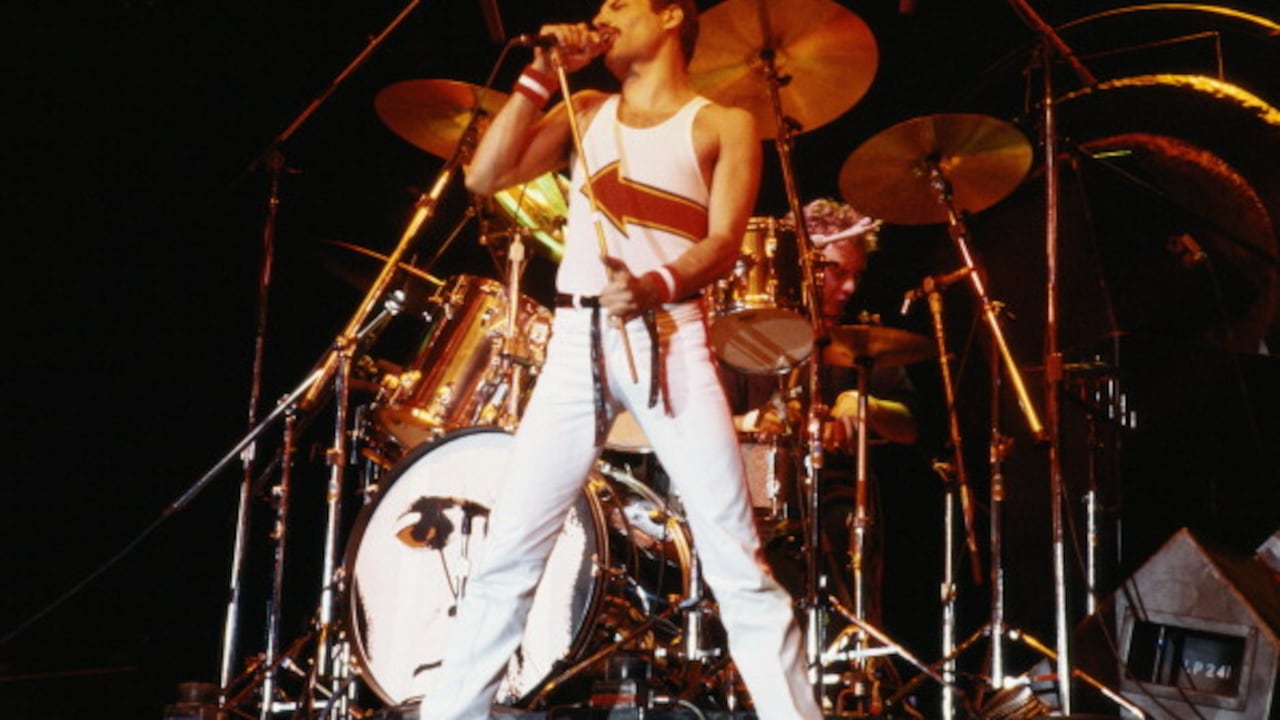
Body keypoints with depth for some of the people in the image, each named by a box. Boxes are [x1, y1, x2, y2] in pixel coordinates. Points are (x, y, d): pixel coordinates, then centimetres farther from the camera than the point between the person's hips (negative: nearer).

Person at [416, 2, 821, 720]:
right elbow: (486, 176, 8)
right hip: (577, 341, 3)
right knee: (506, 553, -1)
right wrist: (543, 73, 7)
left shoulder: (723, 124, 9)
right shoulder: (587, 113, 21)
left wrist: (656, 284, -25)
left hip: (671, 340, -3)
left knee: (737, 560, -7)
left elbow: (724, 243, -6)